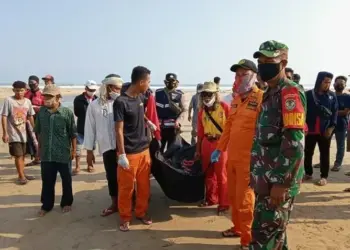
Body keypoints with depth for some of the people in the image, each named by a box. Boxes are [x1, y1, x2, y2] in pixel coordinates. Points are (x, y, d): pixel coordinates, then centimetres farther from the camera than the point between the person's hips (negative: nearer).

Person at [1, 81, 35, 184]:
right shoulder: (8, 100, -9)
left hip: (24, 133, 5)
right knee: (18, 155, -5)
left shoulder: (27, 101, 3)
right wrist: (5, 133, -13)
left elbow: (30, 117, 12)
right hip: (13, 133, -4)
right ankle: (21, 176, 4)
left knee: (22, 155, 13)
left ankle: (22, 174, 25)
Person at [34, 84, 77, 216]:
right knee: (47, 181, 13)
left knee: (66, 180, 12)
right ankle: (47, 205, 29)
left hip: (63, 153, -3)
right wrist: (39, 148, 13)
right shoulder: (41, 112, -1)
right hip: (46, 154, 3)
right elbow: (38, 132, 10)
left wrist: (74, 150, -3)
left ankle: (66, 203, 31)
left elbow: (73, 133, -5)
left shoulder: (67, 112, -11)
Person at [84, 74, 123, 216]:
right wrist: (89, 150, 4)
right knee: (111, 176, 12)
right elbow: (90, 128, 4)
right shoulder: (95, 105, 2)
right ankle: (115, 204, 28)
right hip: (107, 147, 1)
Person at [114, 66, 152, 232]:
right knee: (126, 187, 6)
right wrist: (122, 155, -17)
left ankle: (141, 212, 32)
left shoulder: (140, 98, 5)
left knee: (144, 185, 14)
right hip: (129, 153, -7)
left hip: (144, 150, 7)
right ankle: (125, 218, 22)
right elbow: (119, 130, -16)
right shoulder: (121, 102, -16)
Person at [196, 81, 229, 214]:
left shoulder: (224, 107, -8)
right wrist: (198, 150, 14)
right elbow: (200, 132, 11)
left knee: (221, 174, 0)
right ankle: (211, 198, 32)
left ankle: (224, 203, 12)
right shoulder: (201, 111, 7)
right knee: (208, 173, 15)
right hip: (207, 143, 5)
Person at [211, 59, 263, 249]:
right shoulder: (236, 99, 14)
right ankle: (237, 228, 37)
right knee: (233, 195, 18)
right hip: (232, 156, 8)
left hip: (249, 159, -7)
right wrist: (220, 148, 19)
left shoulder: (261, 98, -12)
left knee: (244, 199, 1)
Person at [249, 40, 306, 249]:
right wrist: (257, 174, 20)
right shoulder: (269, 94, 16)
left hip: (278, 180, -9)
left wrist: (281, 183, -23)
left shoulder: (290, 92, -14)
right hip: (267, 178, 9)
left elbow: (294, 143, -22)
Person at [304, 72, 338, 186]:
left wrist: (331, 127, -7)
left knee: (324, 154, 7)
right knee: (308, 153, 9)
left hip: (325, 131, 0)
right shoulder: (308, 94, -1)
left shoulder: (332, 96, 3)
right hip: (310, 130, 0)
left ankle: (324, 176, 17)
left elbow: (335, 112, 3)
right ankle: (308, 173, 26)